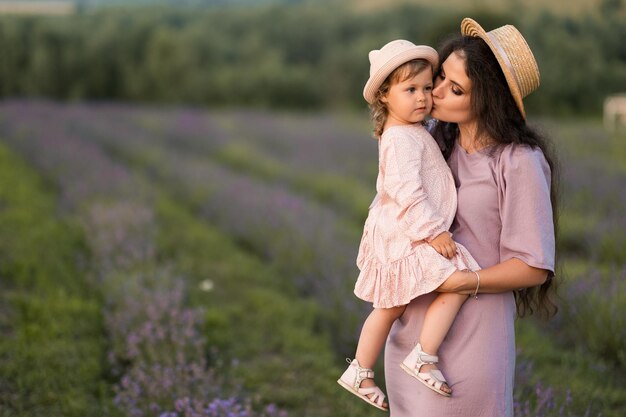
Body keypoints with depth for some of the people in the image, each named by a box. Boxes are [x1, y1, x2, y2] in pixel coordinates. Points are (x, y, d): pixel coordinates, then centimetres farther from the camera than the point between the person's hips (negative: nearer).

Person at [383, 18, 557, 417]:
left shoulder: (518, 161, -14)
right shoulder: (437, 142, 5)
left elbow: (533, 267, -14)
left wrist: (456, 282, -19)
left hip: (470, 334, -6)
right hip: (412, 327, 6)